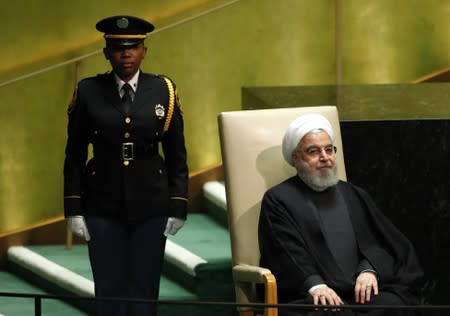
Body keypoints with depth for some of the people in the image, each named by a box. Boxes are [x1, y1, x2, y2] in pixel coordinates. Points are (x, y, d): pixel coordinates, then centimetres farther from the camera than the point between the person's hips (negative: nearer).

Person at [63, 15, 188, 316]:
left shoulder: (164, 90, 1)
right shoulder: (89, 92, 0)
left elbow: (176, 154, 3)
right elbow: (74, 156, 4)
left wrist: (178, 208, -2)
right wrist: (73, 210, -1)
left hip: (150, 207, 0)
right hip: (103, 208, 0)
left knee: (144, 291, 2)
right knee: (109, 291, 2)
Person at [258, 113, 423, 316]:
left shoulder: (355, 196, 26)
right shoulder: (278, 200, 11)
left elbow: (380, 242, 15)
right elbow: (286, 251, -4)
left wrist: (370, 270, -8)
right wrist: (314, 284, -22)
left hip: (362, 293, 4)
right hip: (310, 296, -4)